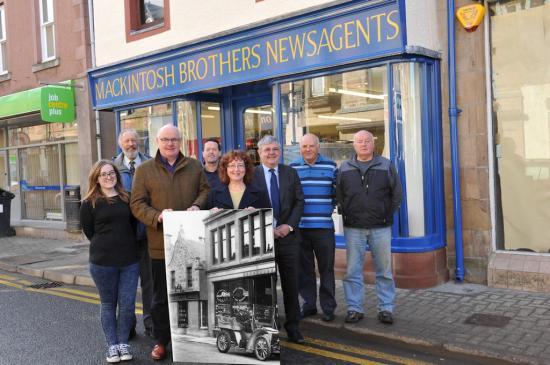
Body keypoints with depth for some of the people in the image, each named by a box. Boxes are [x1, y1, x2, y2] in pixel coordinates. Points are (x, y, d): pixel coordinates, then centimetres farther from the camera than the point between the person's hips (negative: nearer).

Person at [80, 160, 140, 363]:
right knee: (108, 304, 8)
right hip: (102, 262, -2)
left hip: (130, 260, 2)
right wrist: (106, 246, 6)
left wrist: (127, 246, 9)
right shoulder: (89, 203, -1)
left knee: (128, 303, 2)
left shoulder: (127, 199, 7)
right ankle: (112, 345, 18)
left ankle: (123, 342, 17)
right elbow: (88, 231, 5)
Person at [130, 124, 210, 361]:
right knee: (161, 296, 9)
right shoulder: (145, 170, 0)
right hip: (160, 243, -2)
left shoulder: (194, 166, 8)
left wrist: (197, 205, -9)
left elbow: (205, 190, 13)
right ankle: (161, 341, 24)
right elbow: (137, 204, -3)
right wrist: (157, 216, -21)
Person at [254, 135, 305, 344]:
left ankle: (293, 328, 17)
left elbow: (299, 202, 4)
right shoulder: (252, 174, -1)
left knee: (291, 285, 6)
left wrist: (289, 225, -9)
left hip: (288, 235, 2)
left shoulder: (290, 173, 7)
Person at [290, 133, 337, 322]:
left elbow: (337, 192, 8)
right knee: (304, 269, 9)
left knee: (326, 268, 3)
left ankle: (328, 307, 14)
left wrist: (329, 209, 0)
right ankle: (309, 304, 21)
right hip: (299, 227, 2)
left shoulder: (330, 166, 4)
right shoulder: (292, 168, 7)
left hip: (324, 226, -1)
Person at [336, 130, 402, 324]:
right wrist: (346, 215, 2)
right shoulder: (345, 168, 7)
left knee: (384, 270, 5)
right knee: (353, 270, 4)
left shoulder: (386, 166, 4)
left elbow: (396, 194, 6)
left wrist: (387, 216, 1)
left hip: (380, 227, 0)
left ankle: (386, 308, 15)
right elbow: (339, 195, 9)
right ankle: (354, 308, 13)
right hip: (353, 228, 1)